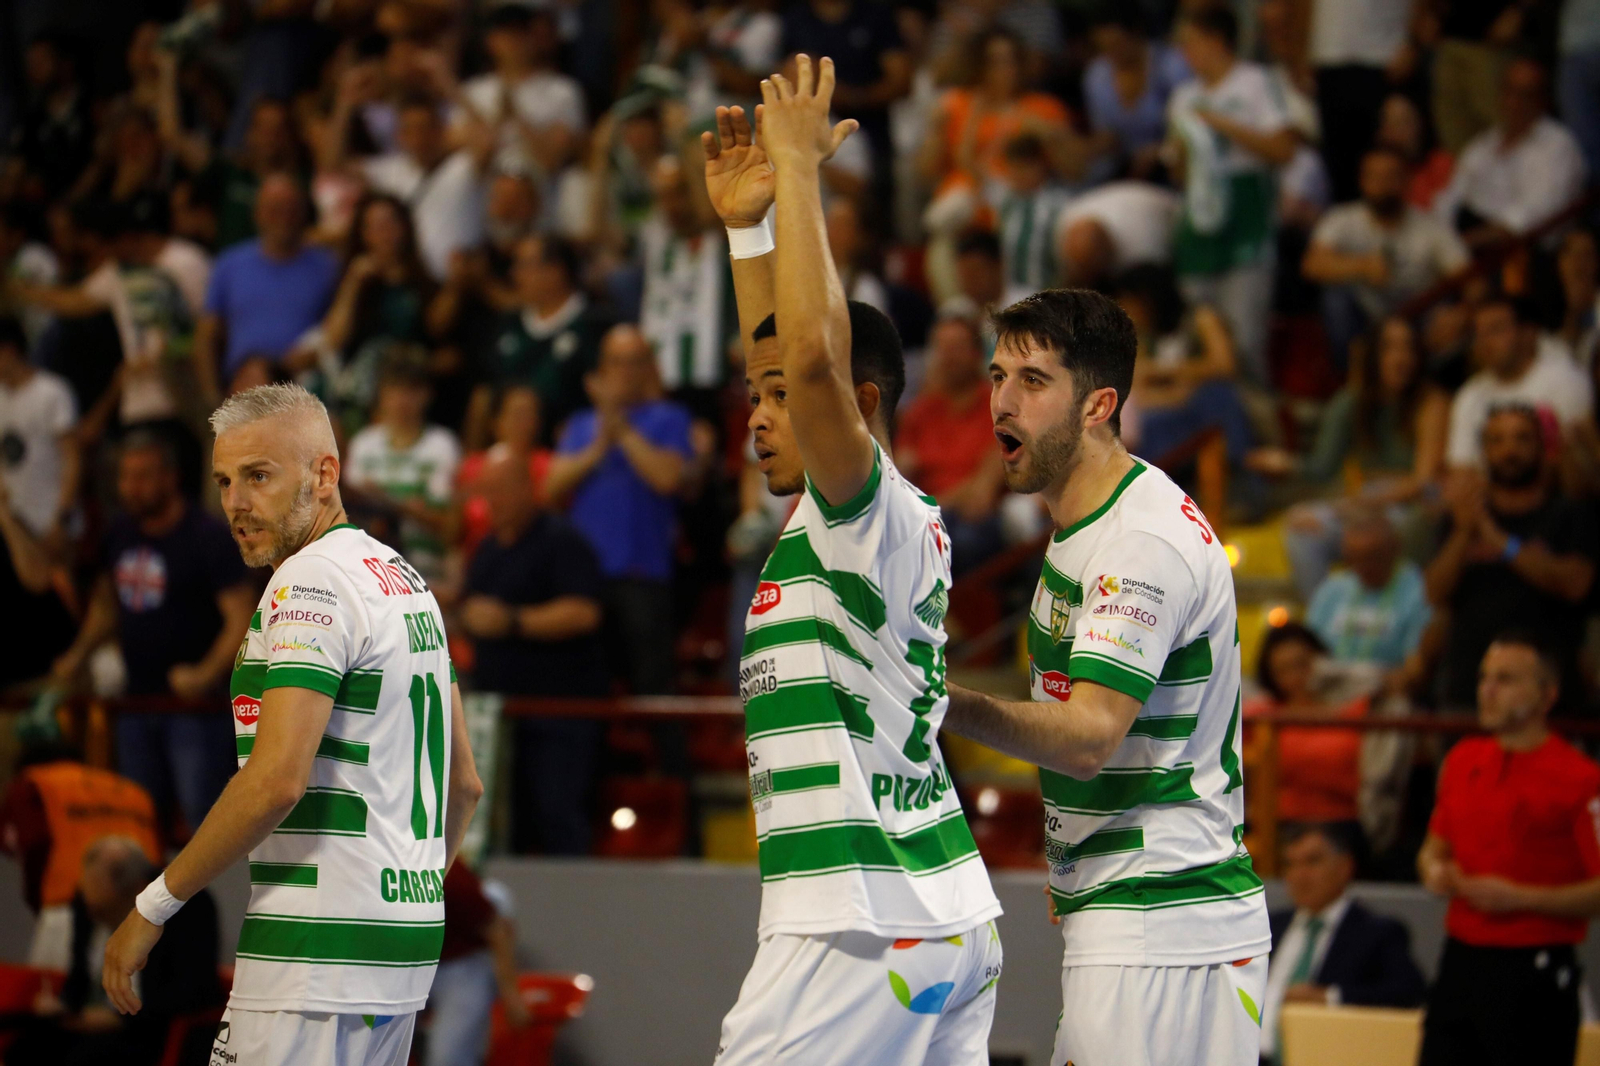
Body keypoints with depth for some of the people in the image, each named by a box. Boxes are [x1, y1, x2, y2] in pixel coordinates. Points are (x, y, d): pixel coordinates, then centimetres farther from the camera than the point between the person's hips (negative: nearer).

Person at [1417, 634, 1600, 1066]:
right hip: (1460, 961, 7)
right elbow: (1434, 847, 25)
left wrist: (1519, 897, -18)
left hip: (1534, 973, -7)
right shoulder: (1462, 760, 11)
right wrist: (1434, 870, 2)